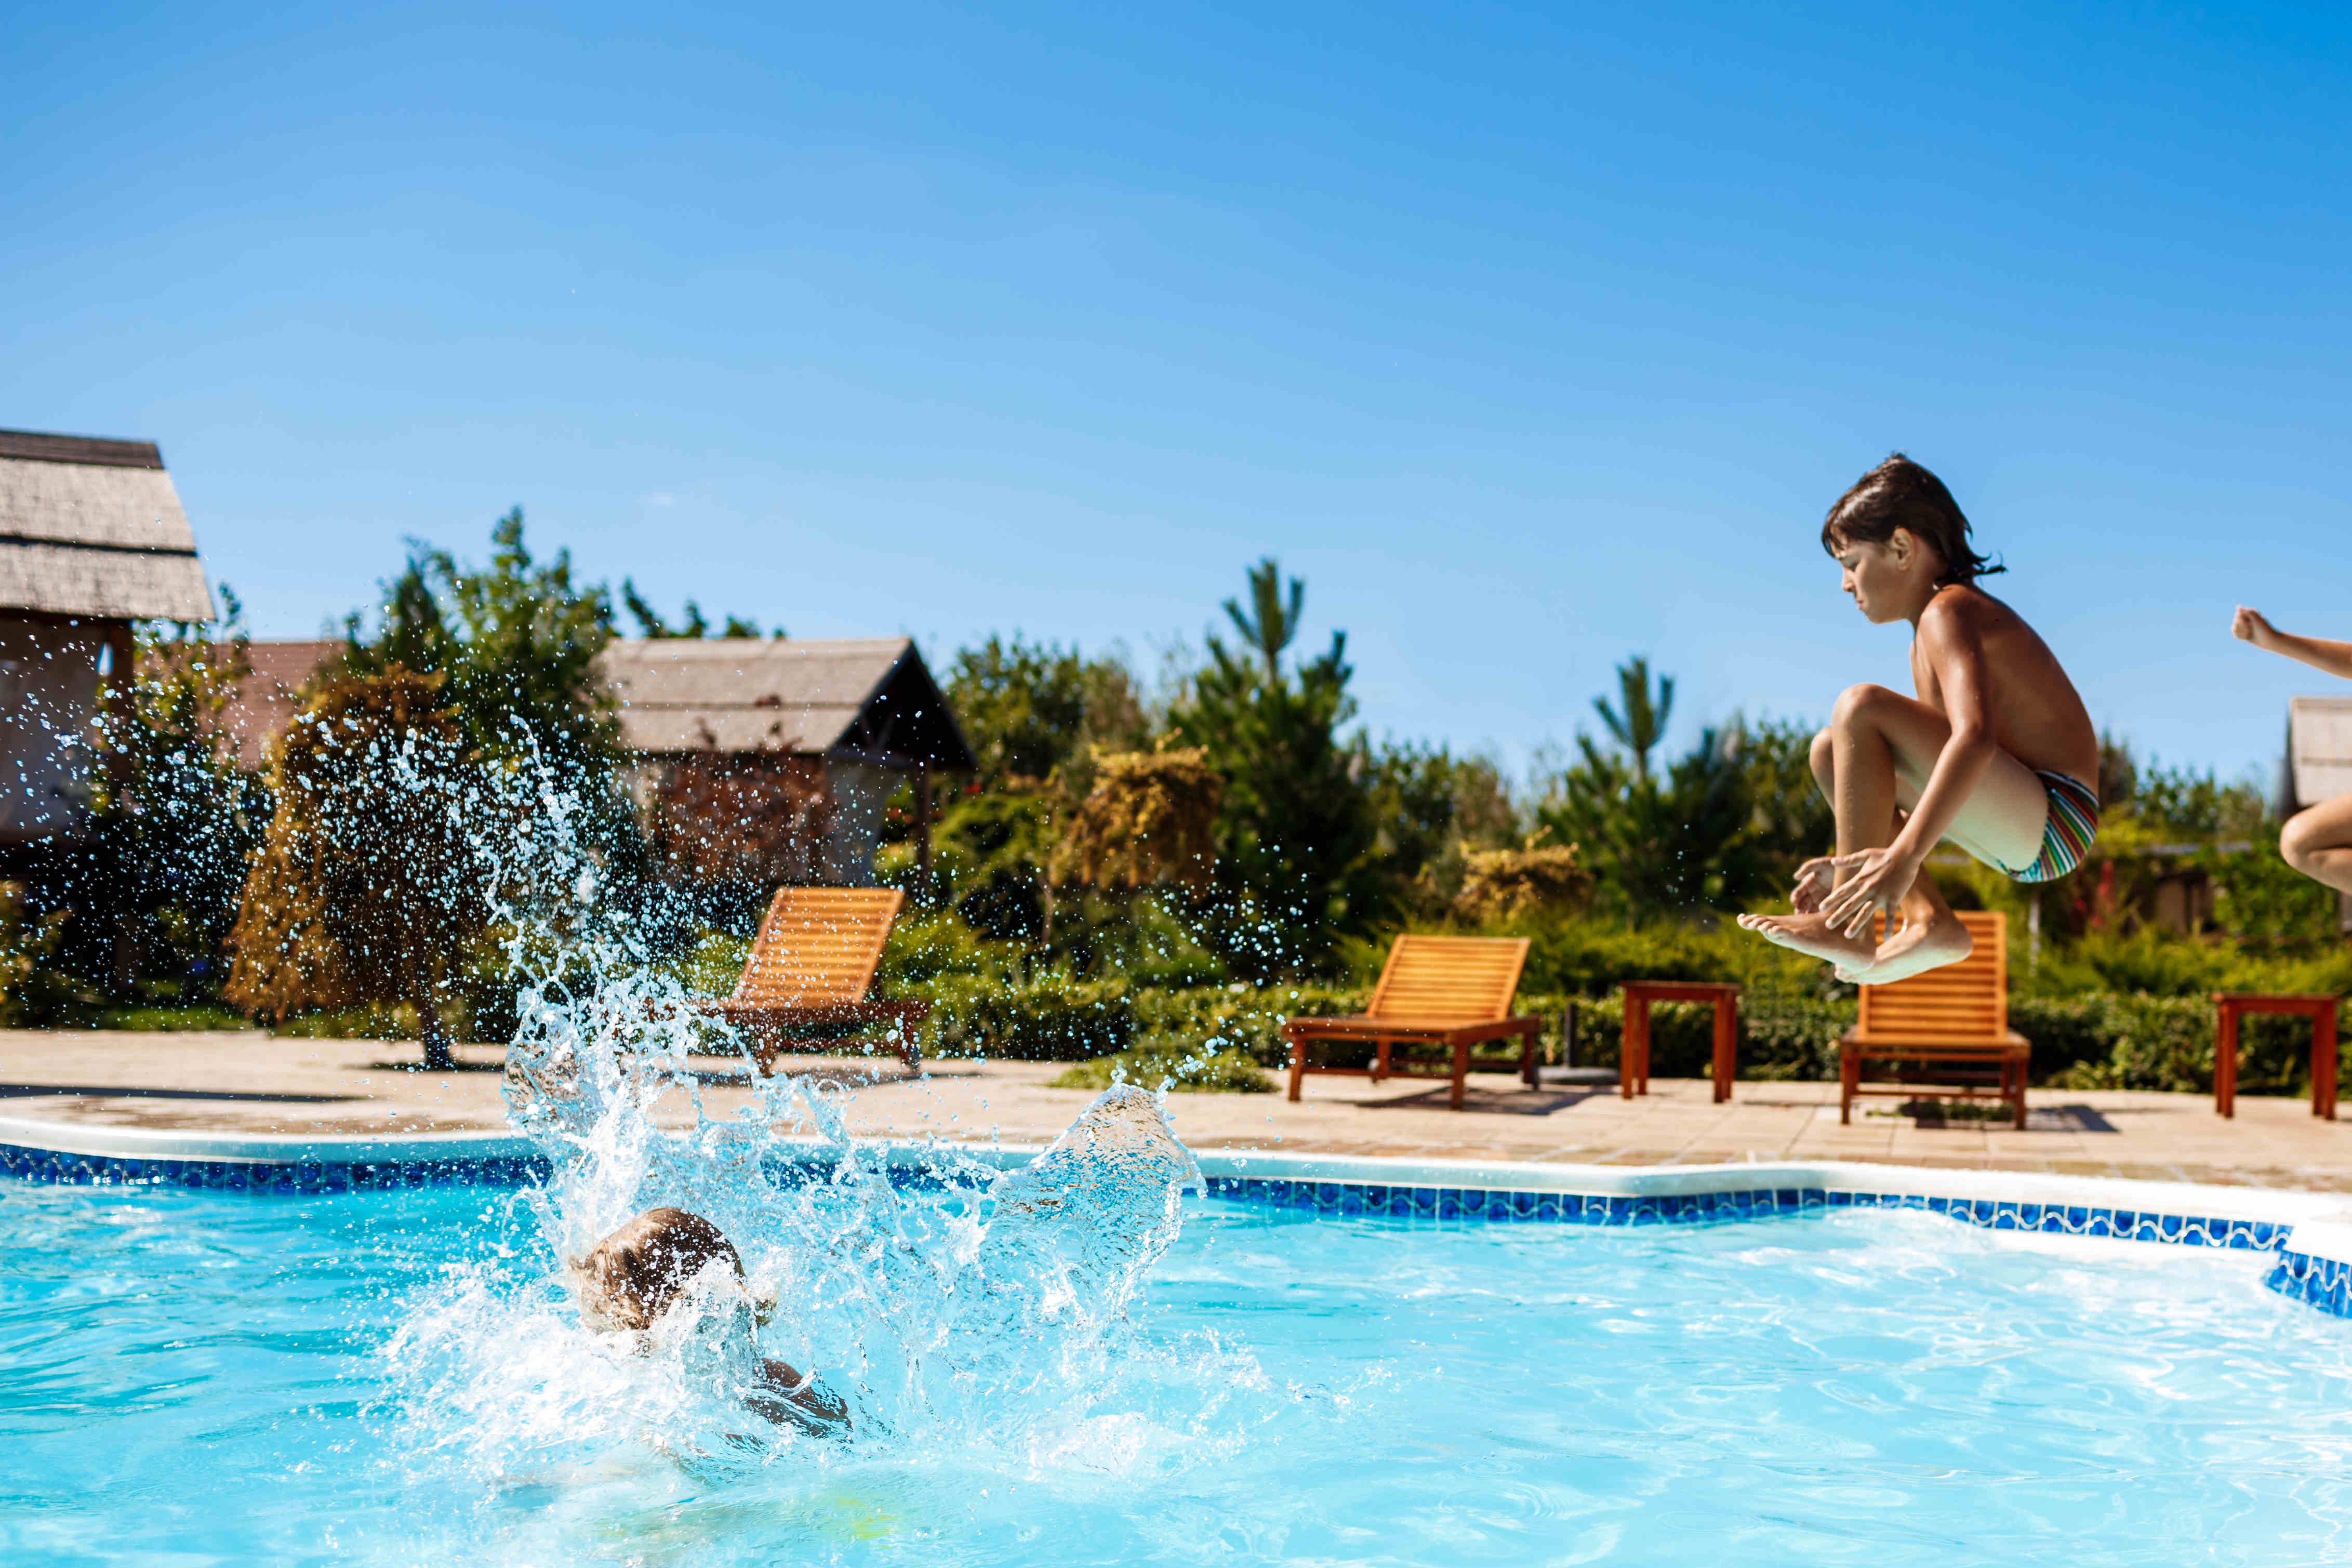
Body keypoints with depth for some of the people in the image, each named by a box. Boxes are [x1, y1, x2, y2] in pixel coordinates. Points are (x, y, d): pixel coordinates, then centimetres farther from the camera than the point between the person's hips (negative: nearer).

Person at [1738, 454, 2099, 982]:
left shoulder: (1949, 612, -13)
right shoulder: (1930, 632, 20)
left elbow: (1975, 738, -31)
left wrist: (1902, 859, -39)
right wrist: (1850, 861, 22)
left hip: (2054, 825, -10)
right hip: (2018, 830, 10)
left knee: (1861, 709, -22)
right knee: (1830, 750, 13)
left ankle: (1849, 933, -21)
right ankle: (1929, 920, -2)